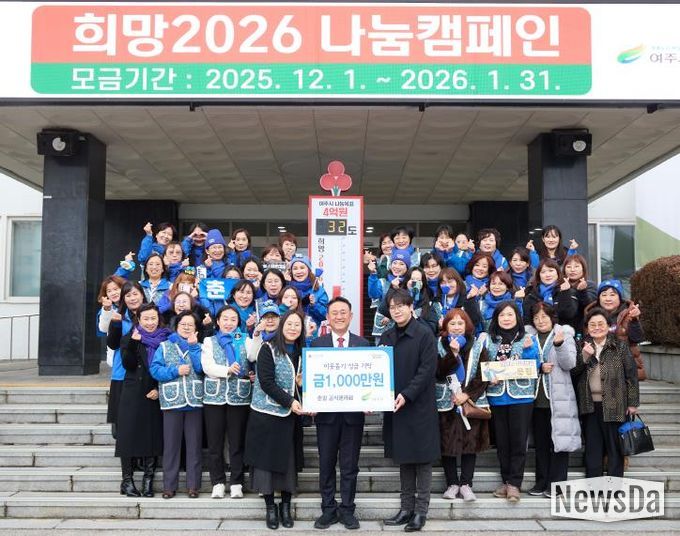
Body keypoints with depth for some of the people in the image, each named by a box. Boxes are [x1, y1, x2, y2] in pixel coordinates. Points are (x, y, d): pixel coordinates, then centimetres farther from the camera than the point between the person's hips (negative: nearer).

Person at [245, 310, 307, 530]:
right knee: (267, 459, 1)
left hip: (291, 415, 4)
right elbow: (266, 382, -13)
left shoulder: (302, 352, 9)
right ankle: (270, 507, 13)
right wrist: (289, 401, -17)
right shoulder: (268, 349, -6)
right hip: (267, 413, -4)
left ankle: (286, 506, 18)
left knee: (289, 460, 6)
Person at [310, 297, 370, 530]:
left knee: (350, 465, 7)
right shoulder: (317, 344, 4)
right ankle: (328, 509, 20)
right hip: (326, 412, 0)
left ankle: (347, 510, 19)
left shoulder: (363, 344, 4)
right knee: (326, 464, 8)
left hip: (353, 412, 0)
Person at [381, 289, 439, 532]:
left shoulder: (424, 334, -8)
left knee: (422, 459, 2)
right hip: (394, 406, 6)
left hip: (419, 406, -6)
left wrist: (407, 395, -22)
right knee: (403, 459, 12)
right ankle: (406, 508, 20)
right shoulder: (386, 337, 10)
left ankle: (421, 510, 10)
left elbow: (427, 369, -14)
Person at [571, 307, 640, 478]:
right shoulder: (582, 347, 9)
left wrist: (633, 403, -3)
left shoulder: (620, 346, 0)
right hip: (590, 405, 3)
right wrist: (584, 356, -14)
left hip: (613, 405, -3)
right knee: (593, 448, 9)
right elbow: (572, 372, 2)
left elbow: (631, 375, 0)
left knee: (614, 448, 3)